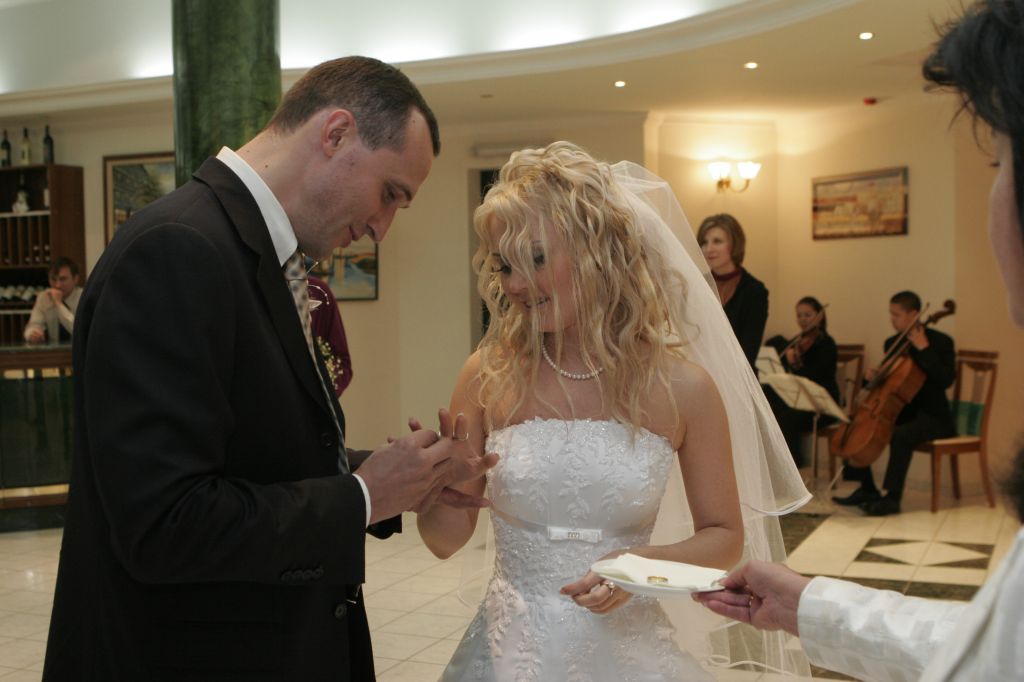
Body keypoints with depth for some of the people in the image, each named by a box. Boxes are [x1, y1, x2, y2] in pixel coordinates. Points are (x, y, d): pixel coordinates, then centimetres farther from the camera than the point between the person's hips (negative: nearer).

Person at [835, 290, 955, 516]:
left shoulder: (940, 341, -11)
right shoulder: (892, 343, 8)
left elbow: (946, 379, -26)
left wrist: (924, 348, -26)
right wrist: (875, 377, -4)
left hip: (932, 416, -7)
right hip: (900, 411, 8)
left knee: (901, 435, -36)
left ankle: (892, 497, -27)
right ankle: (867, 489, 4)